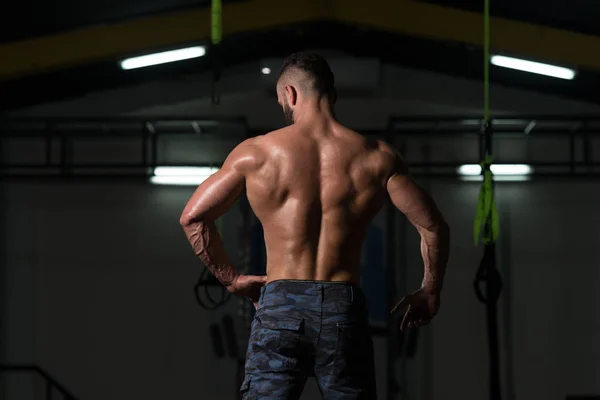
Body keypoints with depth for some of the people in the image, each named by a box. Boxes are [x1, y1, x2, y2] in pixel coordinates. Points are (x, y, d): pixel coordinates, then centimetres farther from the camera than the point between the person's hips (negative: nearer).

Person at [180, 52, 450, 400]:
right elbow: (434, 227, 4)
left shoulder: (256, 153, 3)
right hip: (345, 308, 1)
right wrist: (430, 293, 18)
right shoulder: (377, 158, 4)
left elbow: (193, 217, 7)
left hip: (280, 306, -1)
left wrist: (231, 278, 16)